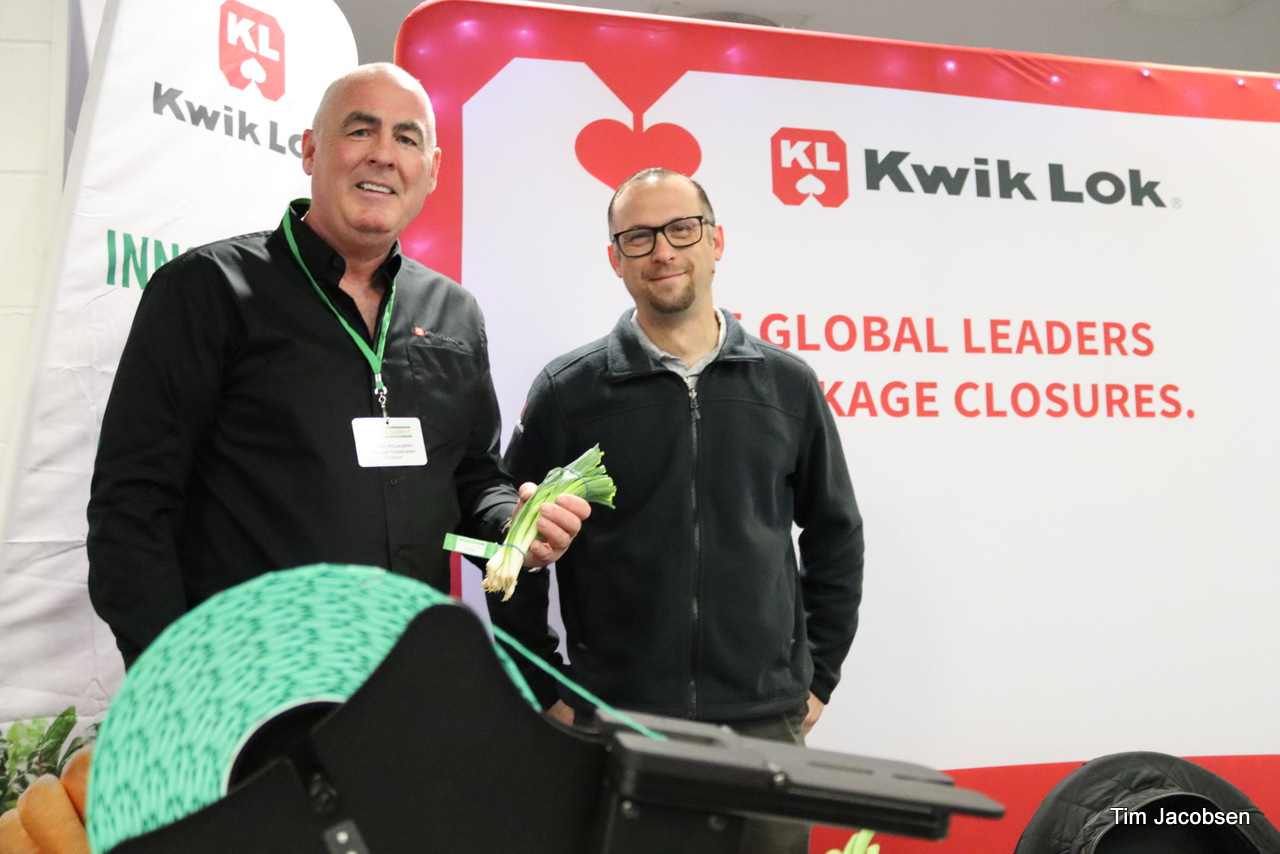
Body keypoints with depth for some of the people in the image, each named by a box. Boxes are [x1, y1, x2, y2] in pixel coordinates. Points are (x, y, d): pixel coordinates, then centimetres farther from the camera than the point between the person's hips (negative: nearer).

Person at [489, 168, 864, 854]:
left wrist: (816, 679, 8)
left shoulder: (787, 385, 3)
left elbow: (836, 539, 11)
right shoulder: (568, 391, -2)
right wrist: (546, 693, 0)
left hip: (766, 723, 2)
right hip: (609, 725, -1)